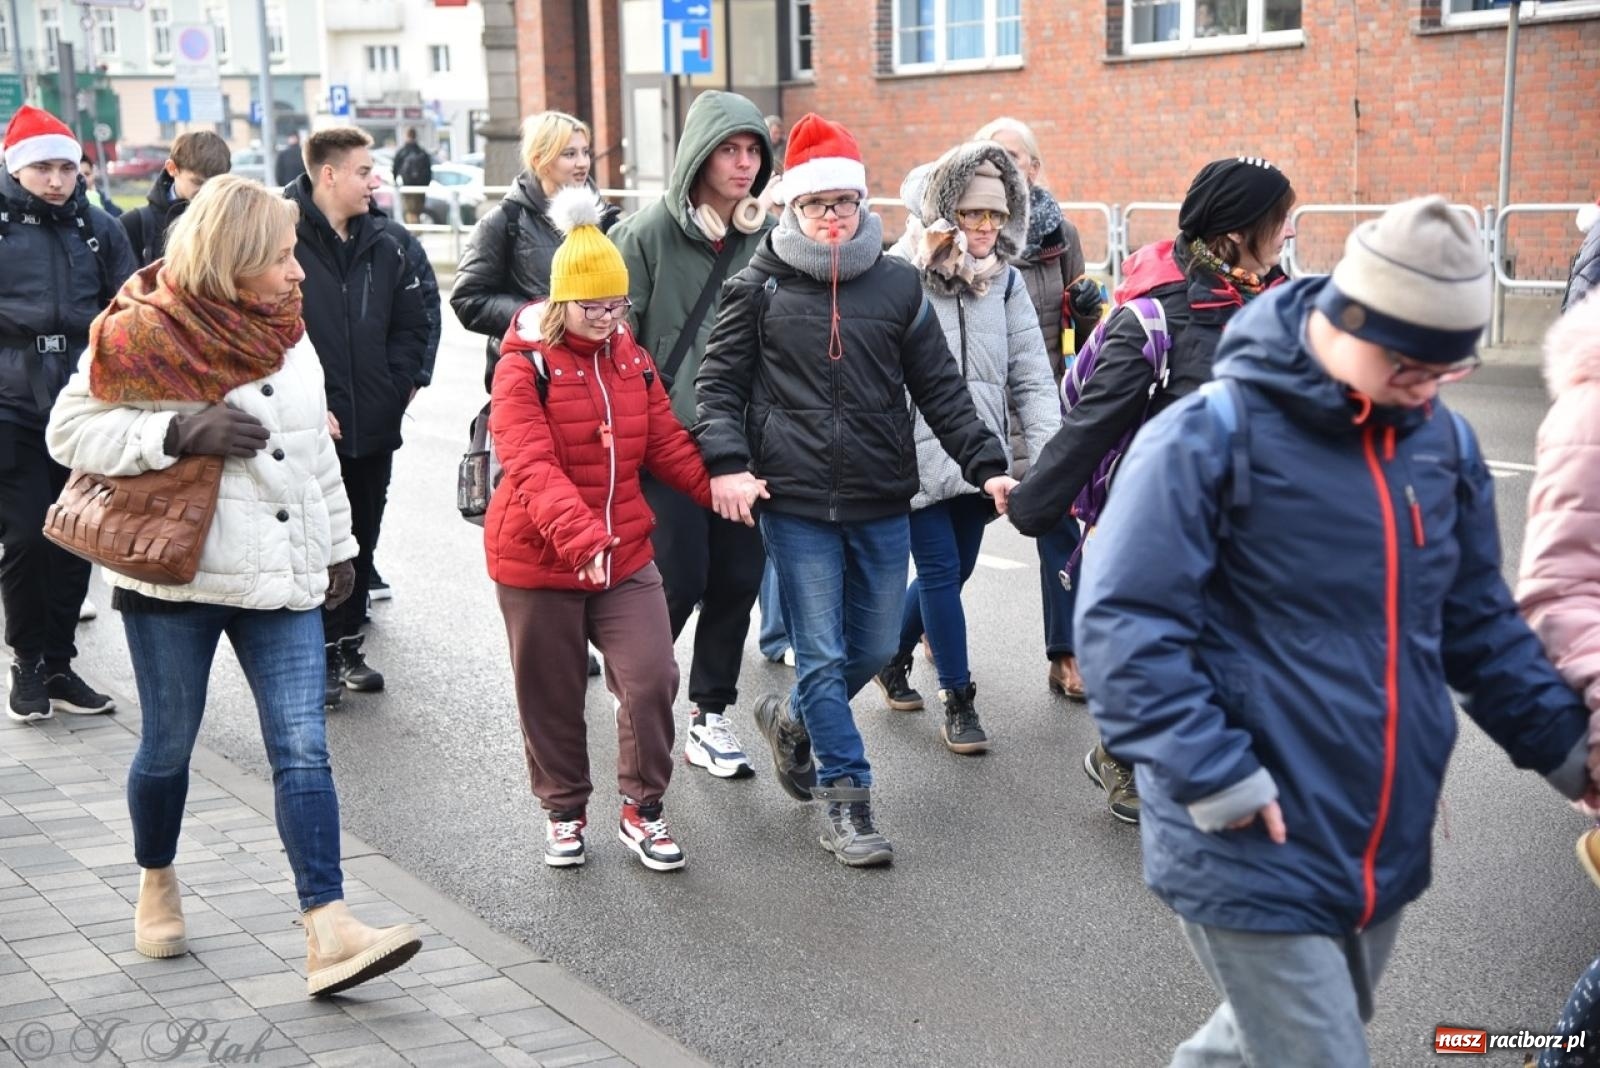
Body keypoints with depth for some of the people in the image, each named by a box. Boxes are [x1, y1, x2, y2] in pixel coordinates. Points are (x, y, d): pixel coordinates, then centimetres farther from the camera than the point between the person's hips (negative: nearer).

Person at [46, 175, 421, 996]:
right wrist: (179, 431, -23)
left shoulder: (286, 331, 8)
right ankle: (157, 885, 37)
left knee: (302, 749, -6)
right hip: (174, 577, -4)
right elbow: (69, 432, -10)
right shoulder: (143, 336, -10)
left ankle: (328, 931, -9)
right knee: (168, 746, 11)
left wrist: (337, 543, 18)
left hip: (281, 576, 4)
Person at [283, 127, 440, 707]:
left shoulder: (390, 243, 5)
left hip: (374, 421, 5)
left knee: (361, 539, 14)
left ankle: (348, 645, 28)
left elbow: (419, 316, 14)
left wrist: (405, 381, 5)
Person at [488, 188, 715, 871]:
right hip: (536, 562, -4)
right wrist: (577, 533, -39)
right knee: (552, 699, 9)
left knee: (652, 679, -7)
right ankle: (565, 813, 29)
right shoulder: (523, 368, -12)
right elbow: (531, 465, -25)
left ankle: (642, 810, 11)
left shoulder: (631, 362, 7)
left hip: (626, 556, 4)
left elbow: (668, 446, 8)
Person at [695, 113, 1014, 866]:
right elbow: (719, 381, 3)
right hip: (796, 505, -3)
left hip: (883, 505, 3)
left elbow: (941, 389, 7)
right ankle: (845, 798, 12)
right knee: (822, 654, -1)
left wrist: (987, 465, -1)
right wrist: (727, 463, -12)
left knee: (874, 649, 12)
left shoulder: (898, 284, 4)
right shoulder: (760, 285, 0)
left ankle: (793, 720, 40)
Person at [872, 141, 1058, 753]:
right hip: (917, 454, -5)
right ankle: (958, 701, 9)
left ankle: (893, 659, 39)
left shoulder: (1006, 280, 6)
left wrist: (1050, 453, -8)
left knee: (954, 571, 14)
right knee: (940, 570, -4)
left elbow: (1031, 375, 2)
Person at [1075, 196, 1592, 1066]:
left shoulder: (1443, 440, 6)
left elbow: (1479, 620, 17)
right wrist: (1214, 776, -21)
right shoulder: (1211, 434, -15)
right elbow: (1122, 622, -17)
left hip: (1386, 850, 7)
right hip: (1256, 856, -7)